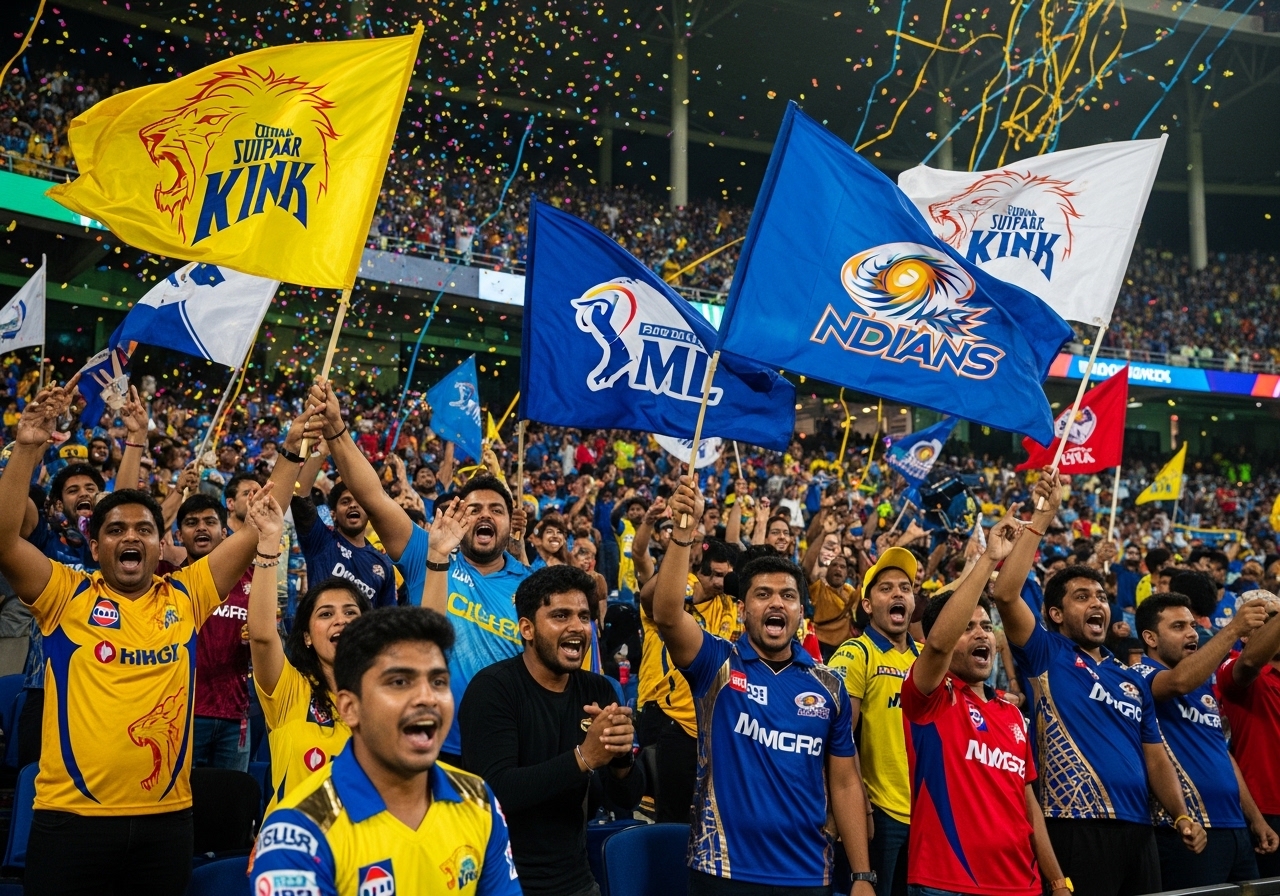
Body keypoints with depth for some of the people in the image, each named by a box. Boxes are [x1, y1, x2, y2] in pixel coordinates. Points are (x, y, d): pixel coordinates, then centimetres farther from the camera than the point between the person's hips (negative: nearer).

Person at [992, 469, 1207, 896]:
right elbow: (1006, 594, -16)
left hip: (1137, 829, 6)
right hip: (1077, 828, -6)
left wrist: (1181, 816, 1)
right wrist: (1042, 516, -15)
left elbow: (1155, 756, 16)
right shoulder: (1046, 656, 0)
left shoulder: (1131, 679, 17)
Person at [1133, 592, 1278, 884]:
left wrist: (1255, 818, 18)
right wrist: (1232, 630, -32)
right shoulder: (1142, 676, -7)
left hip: (1234, 828, 8)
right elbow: (1179, 682, -31)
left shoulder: (1203, 687, 18)